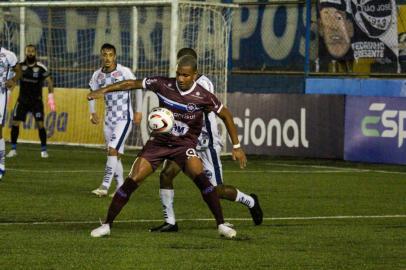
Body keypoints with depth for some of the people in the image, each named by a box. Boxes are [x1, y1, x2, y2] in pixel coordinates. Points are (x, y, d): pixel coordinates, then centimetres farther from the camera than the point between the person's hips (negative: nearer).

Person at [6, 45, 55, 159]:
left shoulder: (40, 67, -9)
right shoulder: (20, 65, -2)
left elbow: (49, 82, -4)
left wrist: (51, 98, -11)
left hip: (36, 101, -2)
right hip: (22, 100, 2)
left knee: (40, 124, -9)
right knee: (15, 123, -4)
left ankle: (44, 150, 3)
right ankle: (13, 149, 7)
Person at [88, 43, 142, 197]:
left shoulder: (125, 72, -12)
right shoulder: (97, 75, 1)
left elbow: (138, 88, 0)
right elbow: (92, 92, 18)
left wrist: (138, 111, 0)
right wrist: (92, 112, 7)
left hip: (124, 118, -5)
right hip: (109, 119, 6)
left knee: (113, 150, -19)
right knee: (115, 154, 9)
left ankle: (105, 186, -21)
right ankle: (121, 187, 18)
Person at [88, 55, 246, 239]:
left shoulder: (203, 97, -16)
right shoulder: (164, 85, -14)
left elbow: (225, 115, -2)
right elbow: (133, 84, -4)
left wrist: (236, 146, -1)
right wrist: (104, 90, -10)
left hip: (185, 144, -2)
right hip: (159, 141, 2)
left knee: (200, 178, -27)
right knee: (131, 182, -8)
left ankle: (221, 225, -15)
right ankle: (107, 225, 6)